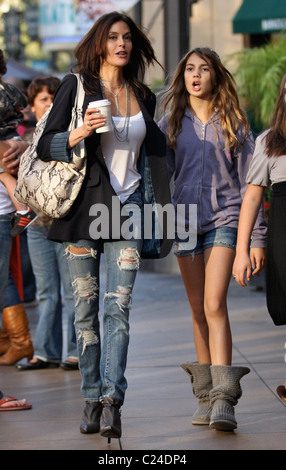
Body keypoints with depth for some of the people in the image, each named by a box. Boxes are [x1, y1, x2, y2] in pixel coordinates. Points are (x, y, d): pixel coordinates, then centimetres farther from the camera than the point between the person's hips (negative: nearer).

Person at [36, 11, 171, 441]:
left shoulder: (143, 97, 14)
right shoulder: (77, 86, 2)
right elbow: (45, 146, -1)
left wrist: (154, 207, 19)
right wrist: (77, 135, -20)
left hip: (128, 206, 2)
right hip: (84, 205, -2)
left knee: (119, 306, -10)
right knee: (86, 306, 1)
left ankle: (112, 399, -19)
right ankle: (92, 399, 11)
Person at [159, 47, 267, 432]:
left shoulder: (233, 122, 4)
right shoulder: (172, 123, 9)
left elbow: (248, 181, 5)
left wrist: (255, 236, 2)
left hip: (225, 218, -3)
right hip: (185, 219, 3)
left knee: (215, 305, -17)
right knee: (198, 311, 6)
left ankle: (224, 399, -22)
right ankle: (206, 396, 13)